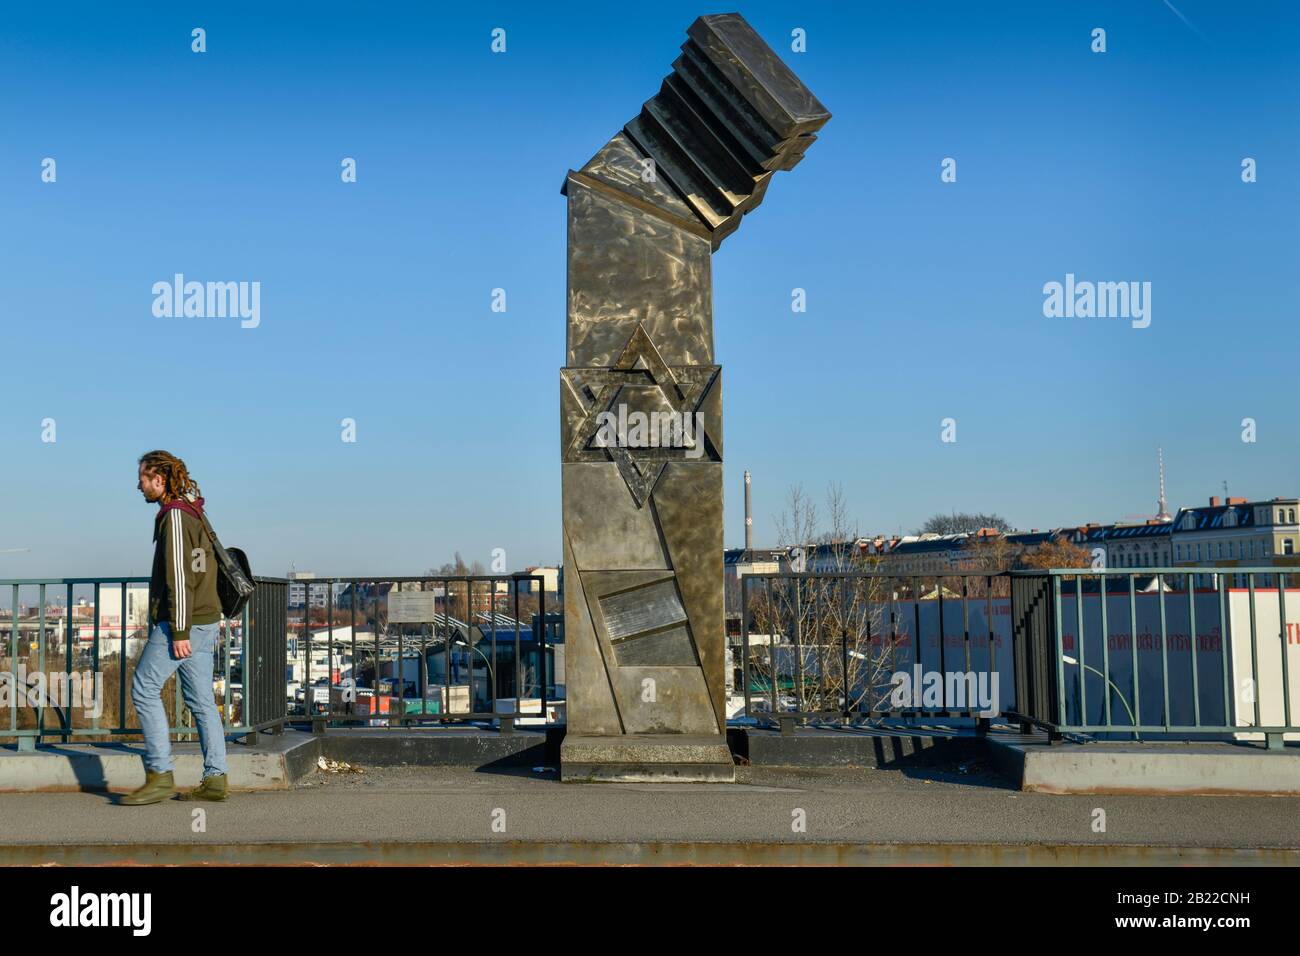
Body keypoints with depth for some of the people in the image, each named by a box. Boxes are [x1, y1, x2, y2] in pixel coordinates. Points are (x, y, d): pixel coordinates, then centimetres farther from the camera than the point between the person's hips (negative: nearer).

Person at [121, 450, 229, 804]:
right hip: (205, 620, 9)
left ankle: (160, 775, -4)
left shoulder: (175, 516, -11)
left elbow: (180, 577, -18)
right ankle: (215, 779, 6)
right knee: (201, 699, 7)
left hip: (183, 622, -9)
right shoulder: (193, 513, 18)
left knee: (144, 689, -4)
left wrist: (179, 632, -20)